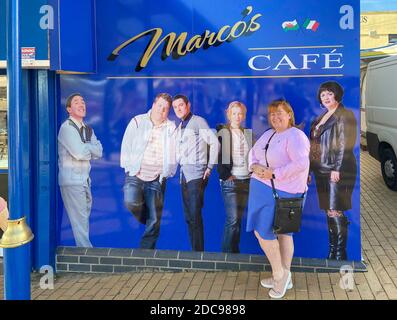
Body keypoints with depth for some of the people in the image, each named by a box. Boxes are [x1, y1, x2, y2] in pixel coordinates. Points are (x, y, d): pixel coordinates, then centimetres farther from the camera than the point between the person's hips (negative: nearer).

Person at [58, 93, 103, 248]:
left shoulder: (88, 129, 14)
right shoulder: (66, 128, -9)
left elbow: (99, 152, 3)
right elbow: (79, 153, -19)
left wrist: (84, 147, -11)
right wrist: (90, 148, -1)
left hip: (85, 179, 8)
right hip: (71, 179, -8)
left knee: (85, 216, 12)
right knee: (80, 219, -6)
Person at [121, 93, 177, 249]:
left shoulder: (171, 128, 8)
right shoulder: (137, 122, 5)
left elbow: (173, 153, 11)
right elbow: (126, 146, 3)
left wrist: (166, 173, 1)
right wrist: (131, 168, -4)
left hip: (157, 178, 1)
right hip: (135, 174, -1)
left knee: (154, 220, -1)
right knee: (131, 202, -27)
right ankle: (146, 220, 6)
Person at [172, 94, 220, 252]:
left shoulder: (198, 121, -3)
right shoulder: (179, 128, 19)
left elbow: (215, 143, -8)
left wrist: (210, 167, -8)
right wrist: (181, 167, 9)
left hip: (196, 172, -8)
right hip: (184, 174, 8)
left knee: (195, 214, -11)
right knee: (188, 215, 10)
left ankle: (199, 251, -5)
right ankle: (194, 249, 18)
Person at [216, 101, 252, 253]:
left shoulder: (247, 134, 15)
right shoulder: (222, 133, -1)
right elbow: (217, 156, -6)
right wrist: (226, 175, -12)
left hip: (246, 181, 5)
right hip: (230, 182, -5)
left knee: (238, 219, 8)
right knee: (232, 219, -10)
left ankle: (235, 251, 16)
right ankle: (227, 252, -2)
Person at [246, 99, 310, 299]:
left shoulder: (295, 136, -15)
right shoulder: (268, 134, 11)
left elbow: (301, 164, -26)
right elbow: (253, 152, 17)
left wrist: (274, 174, -23)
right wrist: (254, 166, -5)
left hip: (281, 192, -8)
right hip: (263, 188, 8)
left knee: (262, 231, -5)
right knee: (282, 232, 15)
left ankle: (279, 273, 14)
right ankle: (284, 278, 26)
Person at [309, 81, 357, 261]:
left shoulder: (345, 116, -6)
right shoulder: (322, 117, 18)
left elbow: (346, 145, -13)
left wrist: (337, 169, -18)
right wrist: (311, 168, 15)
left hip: (336, 171, -8)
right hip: (321, 170, 8)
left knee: (336, 212, -8)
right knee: (329, 212, 9)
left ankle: (341, 254, -1)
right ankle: (332, 251, 15)